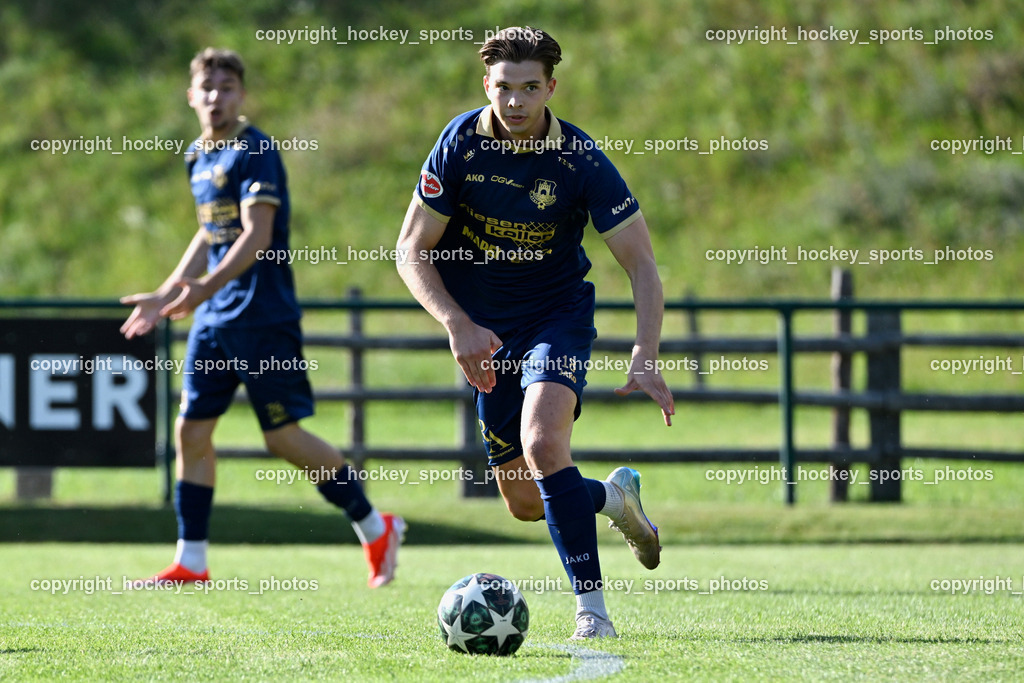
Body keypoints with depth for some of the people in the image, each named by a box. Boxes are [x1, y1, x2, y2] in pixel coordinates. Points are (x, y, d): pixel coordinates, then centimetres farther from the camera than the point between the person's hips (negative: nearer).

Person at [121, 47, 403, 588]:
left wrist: (207, 287, -32)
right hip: (214, 319, 8)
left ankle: (375, 529, 9)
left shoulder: (255, 153, -12)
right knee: (191, 429, 3)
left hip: (262, 315, -8)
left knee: (283, 437, -6)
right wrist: (166, 295, 25)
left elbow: (256, 235, -21)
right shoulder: (198, 158, 14)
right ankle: (190, 561, 8)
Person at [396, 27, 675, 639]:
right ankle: (615, 497, 39)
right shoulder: (461, 144, -12)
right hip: (486, 329, 3)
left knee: (543, 441, -31)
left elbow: (642, 265, -17)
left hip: (557, 313, -3)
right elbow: (412, 250, -8)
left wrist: (646, 358, -30)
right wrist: (458, 325, -23)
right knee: (525, 502, 5)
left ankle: (591, 605, -24)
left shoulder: (579, 159, -18)